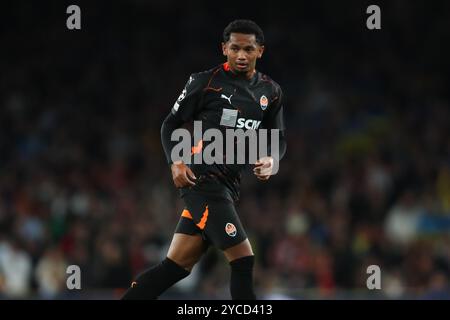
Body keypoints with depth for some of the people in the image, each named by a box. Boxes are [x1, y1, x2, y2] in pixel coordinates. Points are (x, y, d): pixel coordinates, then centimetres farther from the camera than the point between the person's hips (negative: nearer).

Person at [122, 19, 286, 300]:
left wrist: (271, 160, -3)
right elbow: (170, 124, 4)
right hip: (202, 180, -6)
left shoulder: (271, 92, 13)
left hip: (229, 186, 6)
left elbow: (279, 139, 20)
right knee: (243, 260, -14)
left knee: (177, 266, 5)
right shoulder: (205, 82, -3)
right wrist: (175, 162, -13)